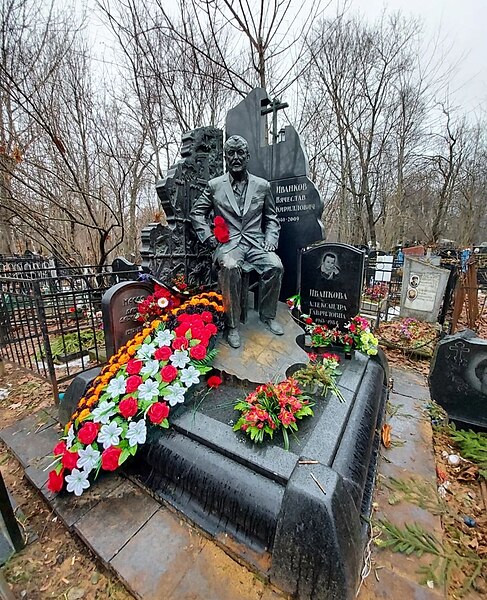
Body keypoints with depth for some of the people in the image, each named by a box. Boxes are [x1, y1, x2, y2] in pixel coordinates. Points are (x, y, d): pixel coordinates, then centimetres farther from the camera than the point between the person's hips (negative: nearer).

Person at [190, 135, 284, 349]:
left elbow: (271, 217, 18)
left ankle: (267, 316, -4)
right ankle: (232, 325, -20)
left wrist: (271, 239, 1)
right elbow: (197, 212, 14)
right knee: (230, 267, -35)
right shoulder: (214, 185, 11)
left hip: (256, 242, 2)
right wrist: (209, 237, 0)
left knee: (275, 266, -27)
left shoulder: (262, 185, 15)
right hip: (227, 243, -1)